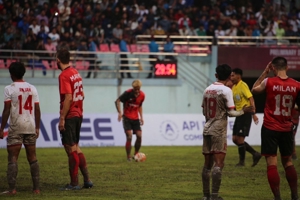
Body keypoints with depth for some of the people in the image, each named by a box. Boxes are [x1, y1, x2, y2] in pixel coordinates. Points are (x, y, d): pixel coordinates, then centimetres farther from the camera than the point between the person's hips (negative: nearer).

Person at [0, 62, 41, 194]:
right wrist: (37, 128, 16)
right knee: (32, 158, 9)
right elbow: (37, 110, 8)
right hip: (30, 127, 4)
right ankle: (36, 188, 8)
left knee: (12, 158, -3)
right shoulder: (32, 88, 8)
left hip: (16, 128, -4)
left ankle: (12, 188, -11)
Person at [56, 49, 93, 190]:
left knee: (71, 149, -3)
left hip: (69, 116, -9)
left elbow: (68, 98, -22)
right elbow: (82, 95, 16)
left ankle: (74, 184, 0)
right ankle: (87, 180, 16)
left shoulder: (64, 76, -15)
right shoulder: (76, 73, 11)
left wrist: (62, 118, -19)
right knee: (75, 147, 17)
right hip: (78, 115, 9)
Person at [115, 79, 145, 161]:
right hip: (127, 118, -4)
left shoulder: (142, 95, -1)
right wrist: (119, 112, -21)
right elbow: (117, 101, -10)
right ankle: (128, 157, -5)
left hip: (135, 118, 4)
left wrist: (141, 117, 9)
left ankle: (136, 155, 12)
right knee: (129, 137, -14)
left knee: (139, 136, -5)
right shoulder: (128, 93, -15)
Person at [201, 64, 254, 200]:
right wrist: (243, 111, 6)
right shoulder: (226, 90, -10)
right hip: (219, 131, -6)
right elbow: (231, 112, -11)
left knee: (207, 164, 10)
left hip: (207, 129, 6)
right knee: (219, 163, -7)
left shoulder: (207, 90, 8)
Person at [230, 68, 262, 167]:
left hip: (245, 114, -9)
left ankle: (242, 161, 6)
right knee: (235, 139, 8)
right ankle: (255, 154, 16)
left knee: (240, 138, -7)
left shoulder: (243, 85, -13)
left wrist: (253, 113, -25)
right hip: (239, 114, 9)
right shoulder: (234, 87, 14)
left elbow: (251, 98, -20)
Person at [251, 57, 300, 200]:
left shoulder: (269, 82, -11)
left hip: (270, 128, -4)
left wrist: (264, 73, 12)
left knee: (272, 164, -2)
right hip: (287, 129, 4)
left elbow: (254, 90, 9)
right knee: (288, 162, 19)